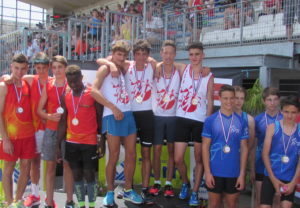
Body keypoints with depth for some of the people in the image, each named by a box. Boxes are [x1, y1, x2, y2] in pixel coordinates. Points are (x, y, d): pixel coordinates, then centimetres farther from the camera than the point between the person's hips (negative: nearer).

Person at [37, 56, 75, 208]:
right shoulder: (47, 86, 5)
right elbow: (39, 110, 6)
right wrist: (50, 116, -11)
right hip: (51, 131, 2)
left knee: (68, 165, 4)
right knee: (50, 165, 5)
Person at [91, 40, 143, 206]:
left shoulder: (123, 69, 16)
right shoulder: (105, 69, -2)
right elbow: (94, 91, -15)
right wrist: (114, 108, -17)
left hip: (128, 115, 6)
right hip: (112, 116, -6)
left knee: (131, 155, 7)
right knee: (114, 156, -2)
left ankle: (128, 190, 21)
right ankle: (110, 193, 12)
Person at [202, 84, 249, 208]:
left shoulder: (241, 122, 2)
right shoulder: (210, 120, -3)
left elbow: (244, 149, 4)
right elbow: (205, 147, -3)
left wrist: (242, 174, -1)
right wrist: (207, 172, -8)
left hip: (234, 173, 1)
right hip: (215, 172, -1)